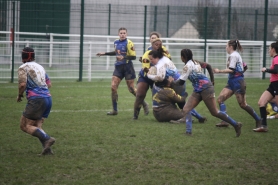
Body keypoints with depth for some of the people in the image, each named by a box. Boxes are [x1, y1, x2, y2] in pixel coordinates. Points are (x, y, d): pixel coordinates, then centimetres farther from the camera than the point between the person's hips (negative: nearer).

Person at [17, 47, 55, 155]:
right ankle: (47, 148, -12)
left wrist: (19, 95, 3)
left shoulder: (23, 67, -1)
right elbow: (49, 84, 22)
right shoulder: (40, 67, 21)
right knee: (37, 126, 8)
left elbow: (22, 84, -13)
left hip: (36, 99, -7)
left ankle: (47, 139, -23)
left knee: (25, 126, -4)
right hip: (48, 98, 7)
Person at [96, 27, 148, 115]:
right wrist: (104, 53, 26)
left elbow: (133, 56, -15)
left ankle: (144, 104, 18)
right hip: (118, 67, 6)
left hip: (127, 67, -6)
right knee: (113, 87, -5)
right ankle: (115, 110, 3)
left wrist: (123, 57, -28)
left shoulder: (129, 43, -12)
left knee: (131, 89, -2)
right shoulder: (116, 42, 8)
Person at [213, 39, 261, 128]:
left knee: (242, 104, -5)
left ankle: (258, 120, 7)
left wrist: (219, 71, -15)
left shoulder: (233, 55, -13)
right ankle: (224, 121, -8)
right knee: (220, 99, -2)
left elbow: (231, 70, -21)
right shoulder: (236, 55, 16)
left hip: (237, 82, -10)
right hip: (232, 82, 10)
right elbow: (245, 67, 21)